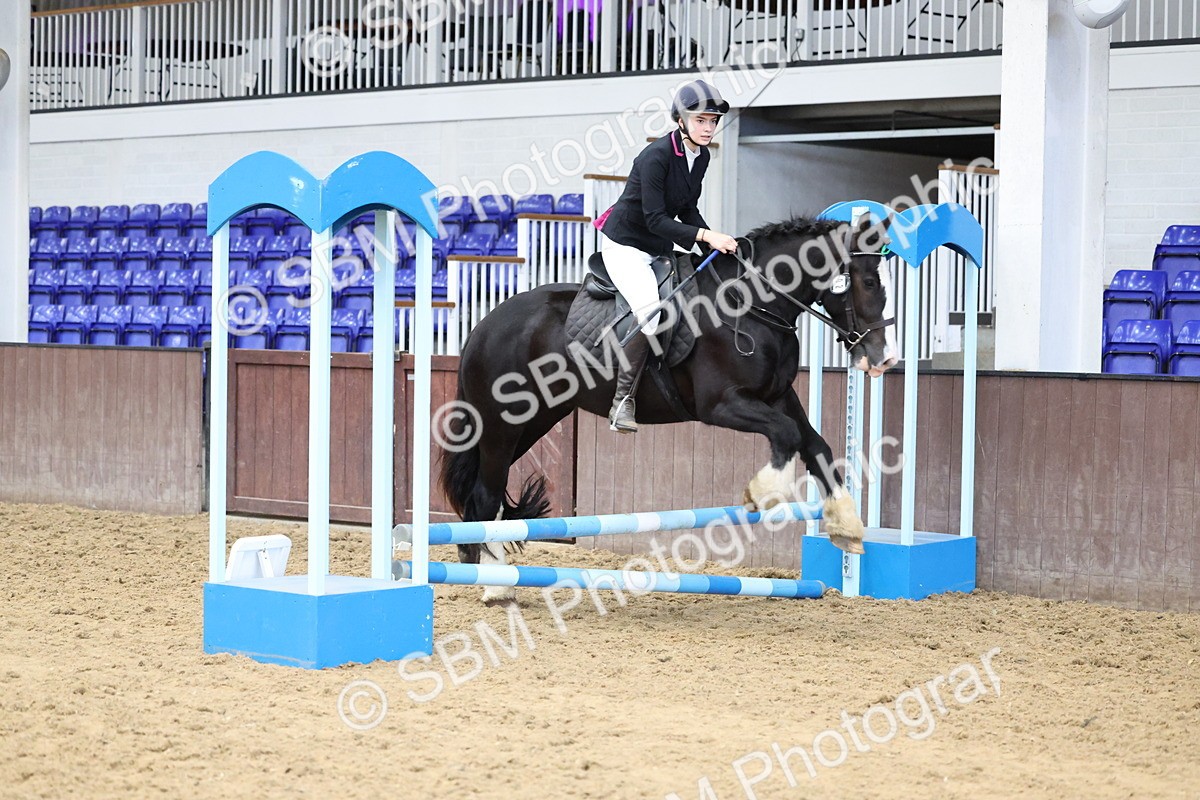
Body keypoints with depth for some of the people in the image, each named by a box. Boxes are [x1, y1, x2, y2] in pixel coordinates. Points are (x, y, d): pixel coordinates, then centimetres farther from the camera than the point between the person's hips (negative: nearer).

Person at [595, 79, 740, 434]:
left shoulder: (701, 157, 3)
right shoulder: (657, 156, -22)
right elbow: (656, 219, -25)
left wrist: (715, 242, -4)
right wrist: (705, 235, -32)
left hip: (662, 246, 9)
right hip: (625, 244, -9)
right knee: (653, 315, -28)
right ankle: (622, 402, -22)